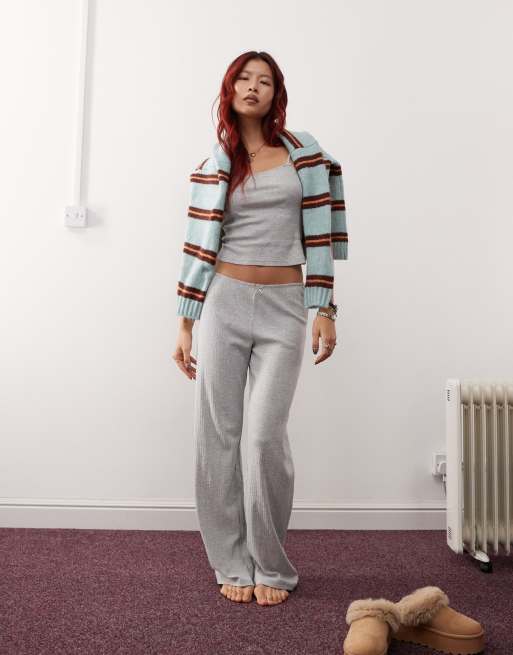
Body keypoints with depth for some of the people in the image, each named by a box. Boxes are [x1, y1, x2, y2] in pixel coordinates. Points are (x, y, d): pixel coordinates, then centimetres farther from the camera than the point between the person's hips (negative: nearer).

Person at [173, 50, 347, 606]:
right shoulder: (214, 165, 10)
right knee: (218, 434, 1)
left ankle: (271, 566, 13)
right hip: (224, 303, 2)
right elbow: (199, 249, 8)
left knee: (267, 434, -8)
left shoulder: (301, 152, 8)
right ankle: (233, 565, 17)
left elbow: (319, 235, 4)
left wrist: (325, 311, -3)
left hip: (284, 307, -1)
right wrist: (185, 325, 5)